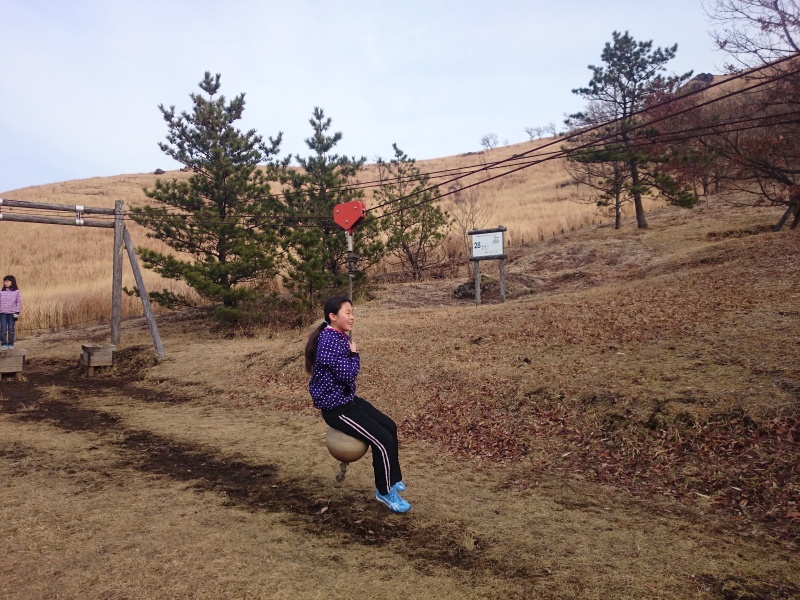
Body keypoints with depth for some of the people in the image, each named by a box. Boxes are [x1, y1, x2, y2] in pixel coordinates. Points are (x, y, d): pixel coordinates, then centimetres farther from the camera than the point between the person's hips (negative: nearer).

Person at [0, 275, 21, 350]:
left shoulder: (16, 292, 1)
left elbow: (19, 303, 1)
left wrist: (17, 313, -4)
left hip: (12, 313, -1)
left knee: (11, 329, 5)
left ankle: (11, 344, 13)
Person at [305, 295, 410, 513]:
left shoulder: (341, 336, 7)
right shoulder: (328, 340, -23)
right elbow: (347, 374, -25)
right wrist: (354, 354, -12)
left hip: (348, 399, 10)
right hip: (336, 407, -10)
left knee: (389, 426, 14)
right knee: (383, 440, -12)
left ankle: (393, 480, 29)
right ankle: (385, 492, 9)